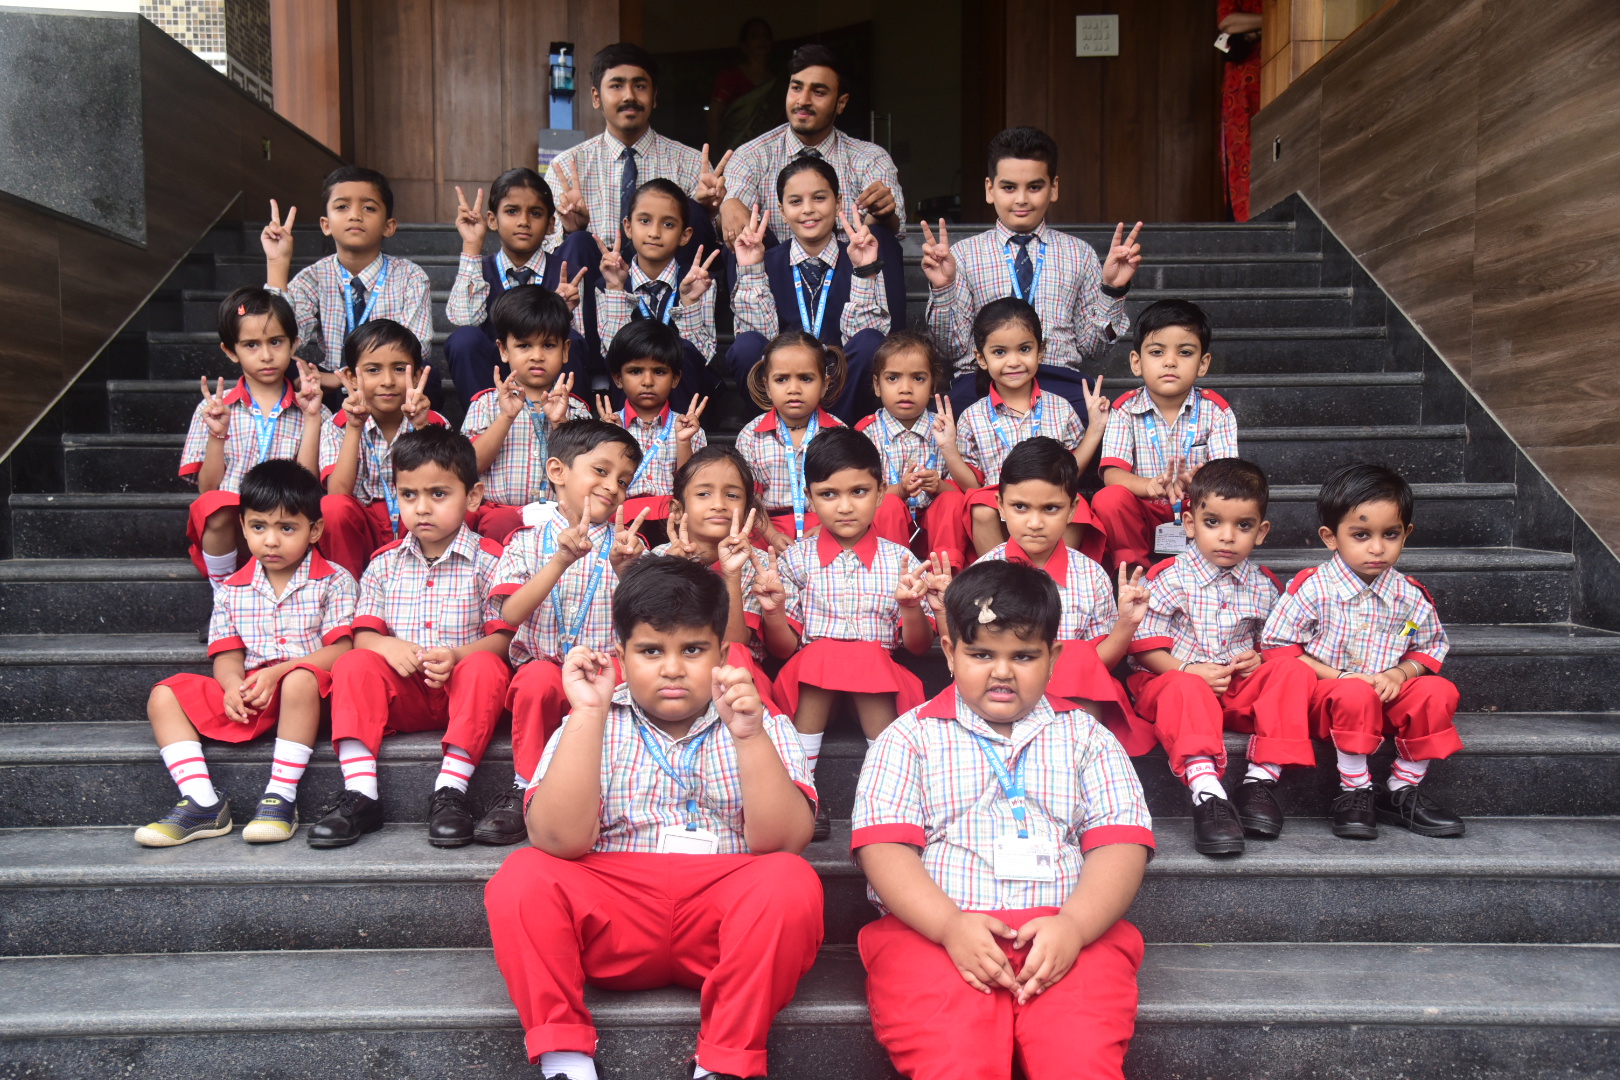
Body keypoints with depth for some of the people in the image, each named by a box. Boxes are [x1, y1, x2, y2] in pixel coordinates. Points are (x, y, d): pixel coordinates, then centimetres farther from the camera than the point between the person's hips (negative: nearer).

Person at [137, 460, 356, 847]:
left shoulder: (333, 581, 0)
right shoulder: (232, 590, 13)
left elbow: (340, 650, -9)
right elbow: (227, 655, 8)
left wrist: (277, 672, -20)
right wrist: (233, 684, -16)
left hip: (309, 691, -5)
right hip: (247, 698, 5)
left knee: (301, 679, -38)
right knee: (164, 696, -9)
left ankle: (281, 798, -30)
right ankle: (203, 803, -17)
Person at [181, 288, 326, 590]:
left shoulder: (312, 412, 8)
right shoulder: (214, 409, 8)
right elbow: (207, 490, 1)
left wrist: (312, 418, -9)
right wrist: (217, 434, -12)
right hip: (226, 533, 1)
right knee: (215, 505, -33)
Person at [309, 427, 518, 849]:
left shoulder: (487, 560, -2)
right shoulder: (386, 562, 9)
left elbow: (503, 636, -9)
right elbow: (364, 633, 4)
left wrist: (457, 656, -28)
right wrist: (388, 646, -20)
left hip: (462, 688, -3)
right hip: (404, 694, 3)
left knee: (485, 666, -33)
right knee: (352, 664, -21)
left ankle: (451, 791, -32)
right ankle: (359, 795, -26)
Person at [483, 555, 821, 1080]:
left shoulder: (762, 726, 8)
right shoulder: (592, 726, 8)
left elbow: (781, 842, -8)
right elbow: (558, 840, -10)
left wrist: (749, 735, -22)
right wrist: (588, 712, -15)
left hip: (722, 916, 0)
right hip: (611, 919, 1)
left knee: (790, 882, -29)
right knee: (522, 876, -23)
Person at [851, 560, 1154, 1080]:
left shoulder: (1085, 736, 19)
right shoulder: (910, 737, 14)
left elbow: (1121, 844, 7)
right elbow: (884, 847, 2)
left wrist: (1074, 925, -12)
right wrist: (950, 925, -15)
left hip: (1069, 935, 1)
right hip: (932, 933, -1)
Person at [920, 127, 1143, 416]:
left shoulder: (1079, 254, 16)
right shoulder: (963, 254, 12)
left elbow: (1092, 349, 14)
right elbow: (952, 350, 7)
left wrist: (1112, 290, 0)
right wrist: (942, 289, -7)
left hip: (1060, 381, 1)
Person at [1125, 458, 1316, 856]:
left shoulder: (1264, 586, 9)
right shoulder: (1168, 578, -5)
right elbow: (1145, 644, -8)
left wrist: (1260, 658, -3)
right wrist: (1187, 670, -21)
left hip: (1241, 687, 4)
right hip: (1172, 678, -4)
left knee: (1294, 672, -19)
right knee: (1185, 689, -37)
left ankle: (1261, 778, -23)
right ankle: (1206, 792, -47)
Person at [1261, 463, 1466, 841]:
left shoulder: (1411, 597, 0)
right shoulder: (1311, 588, -13)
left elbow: (1431, 647, 14)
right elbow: (1276, 645, -11)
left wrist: (1398, 674, -8)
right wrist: (1339, 676, -18)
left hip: (1387, 696, 5)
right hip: (1323, 695, -4)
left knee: (1438, 692, -19)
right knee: (1355, 695, -35)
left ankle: (1403, 790, -3)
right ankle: (1354, 791, -13)